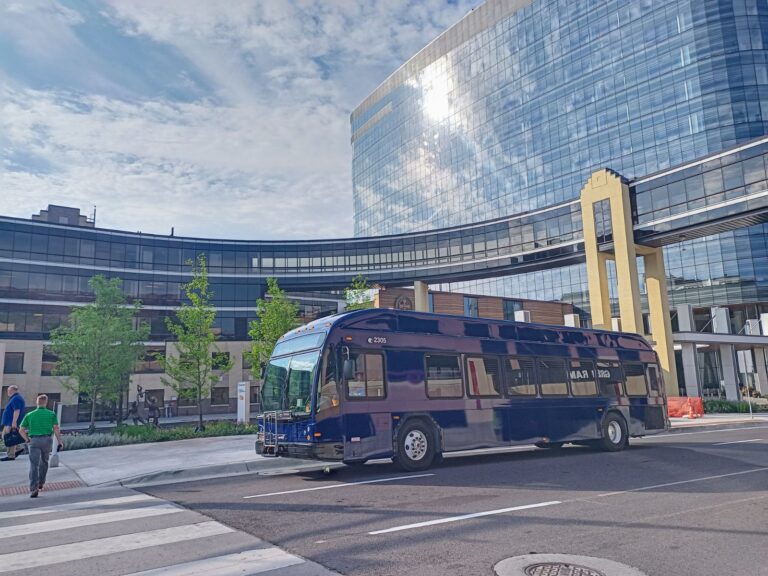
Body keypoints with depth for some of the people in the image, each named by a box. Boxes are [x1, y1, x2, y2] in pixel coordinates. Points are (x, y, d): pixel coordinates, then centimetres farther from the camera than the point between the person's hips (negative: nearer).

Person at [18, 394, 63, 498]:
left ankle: (34, 488, -17)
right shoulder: (51, 414, 5)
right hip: (47, 440, 1)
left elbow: (21, 430, 8)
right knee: (44, 462, 22)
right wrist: (60, 442, -1)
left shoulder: (29, 415, 9)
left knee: (34, 465, -5)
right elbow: (56, 429, -3)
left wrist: (27, 440, 19)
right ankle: (41, 483, 33)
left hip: (34, 440, 0)